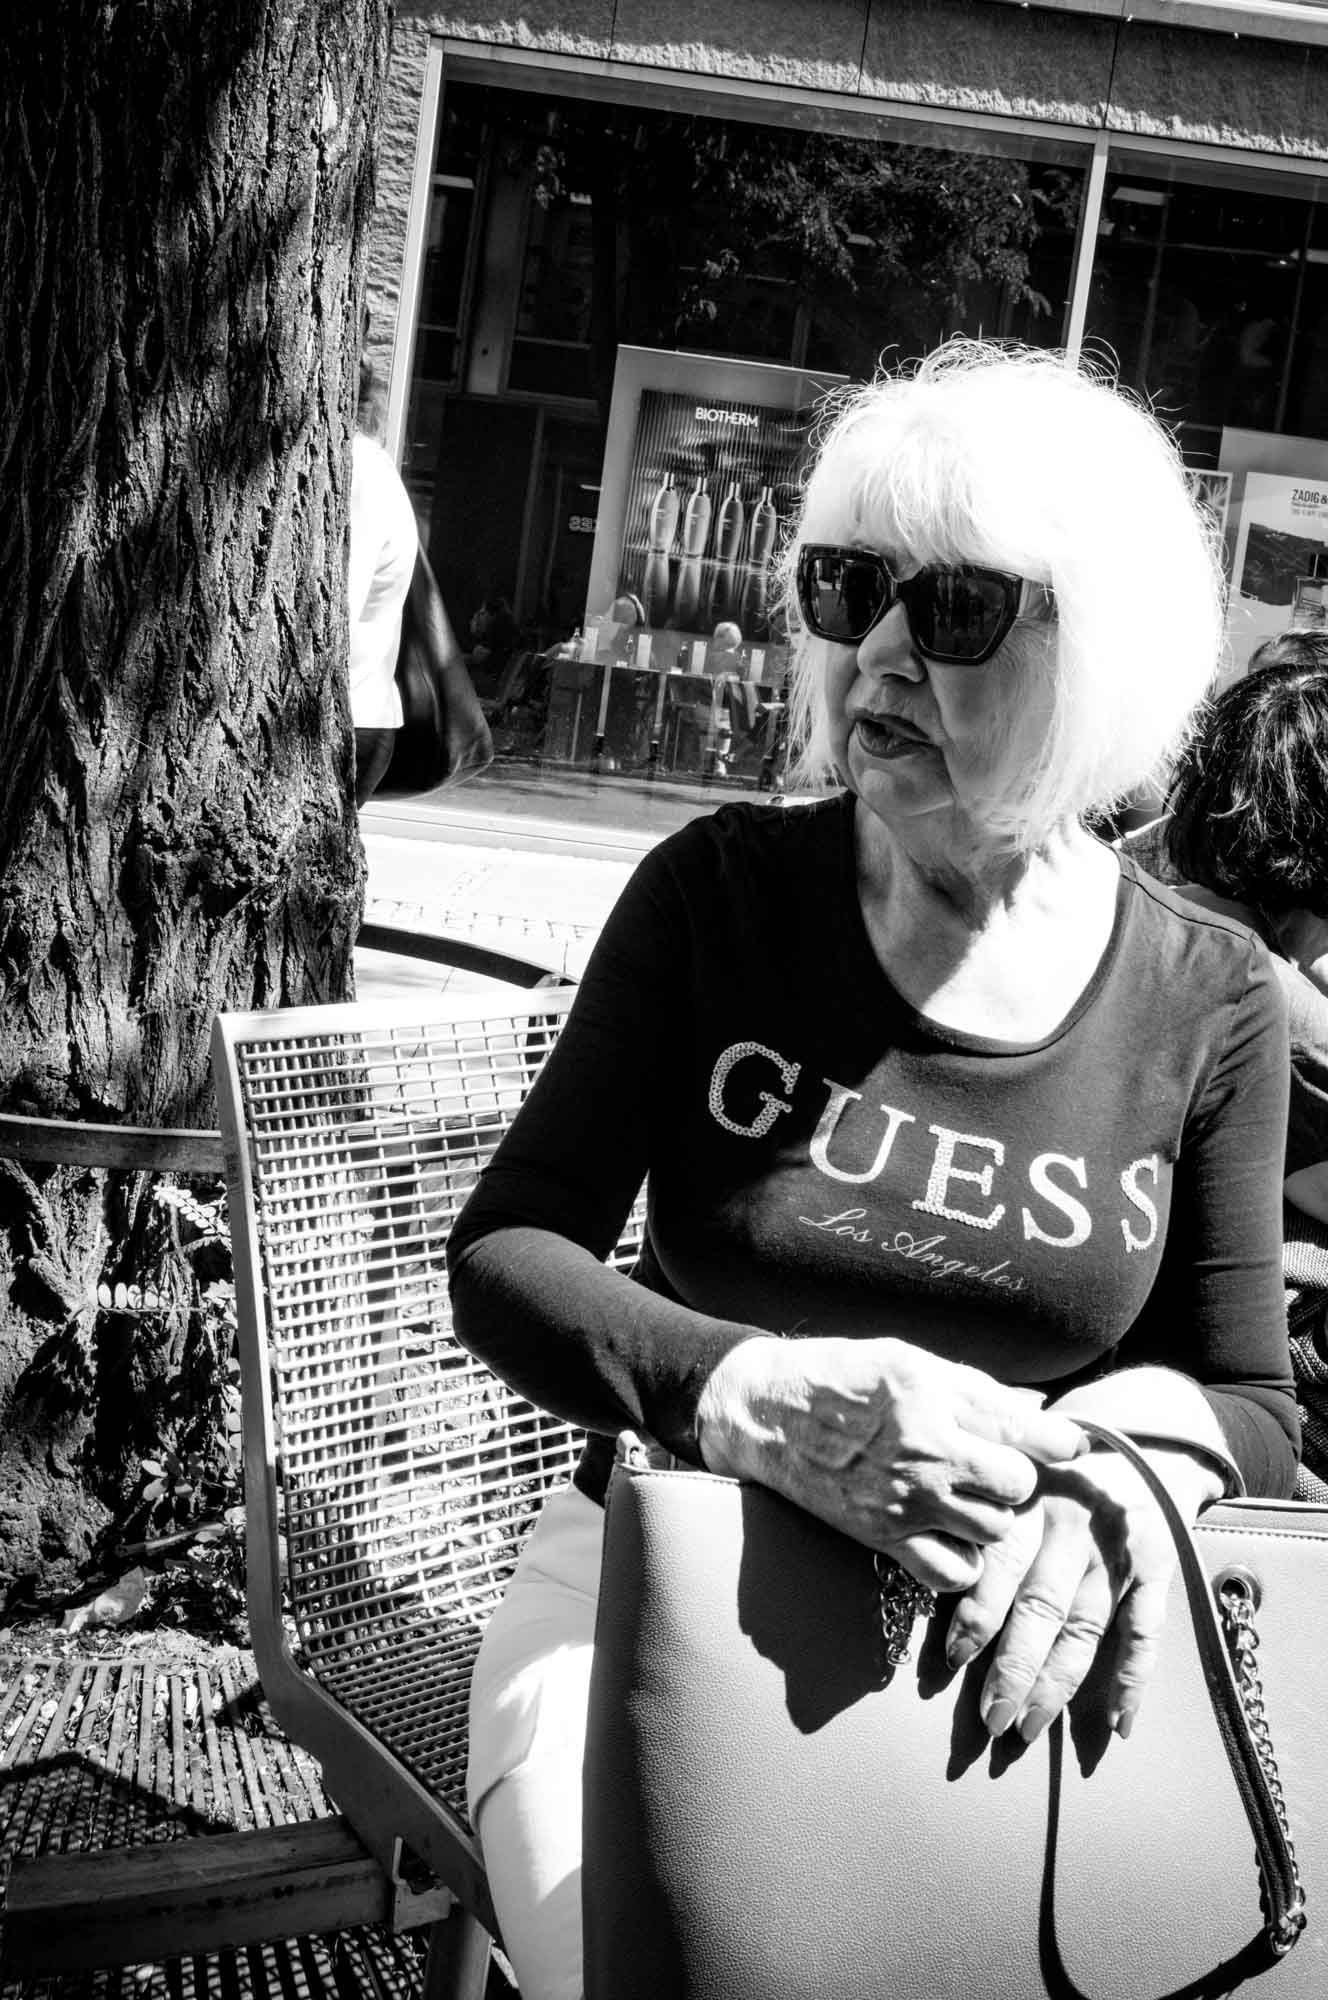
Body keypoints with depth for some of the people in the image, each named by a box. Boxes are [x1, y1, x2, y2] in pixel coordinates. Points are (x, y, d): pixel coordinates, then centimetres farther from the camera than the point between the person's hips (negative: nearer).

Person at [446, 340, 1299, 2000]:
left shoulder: (1207, 1002, -3)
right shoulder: (720, 894, -6)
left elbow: (1248, 1402, 4)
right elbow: (501, 1259, -9)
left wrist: (1126, 1472, -21)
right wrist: (762, 1401, -28)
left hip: (1003, 1639, 2)